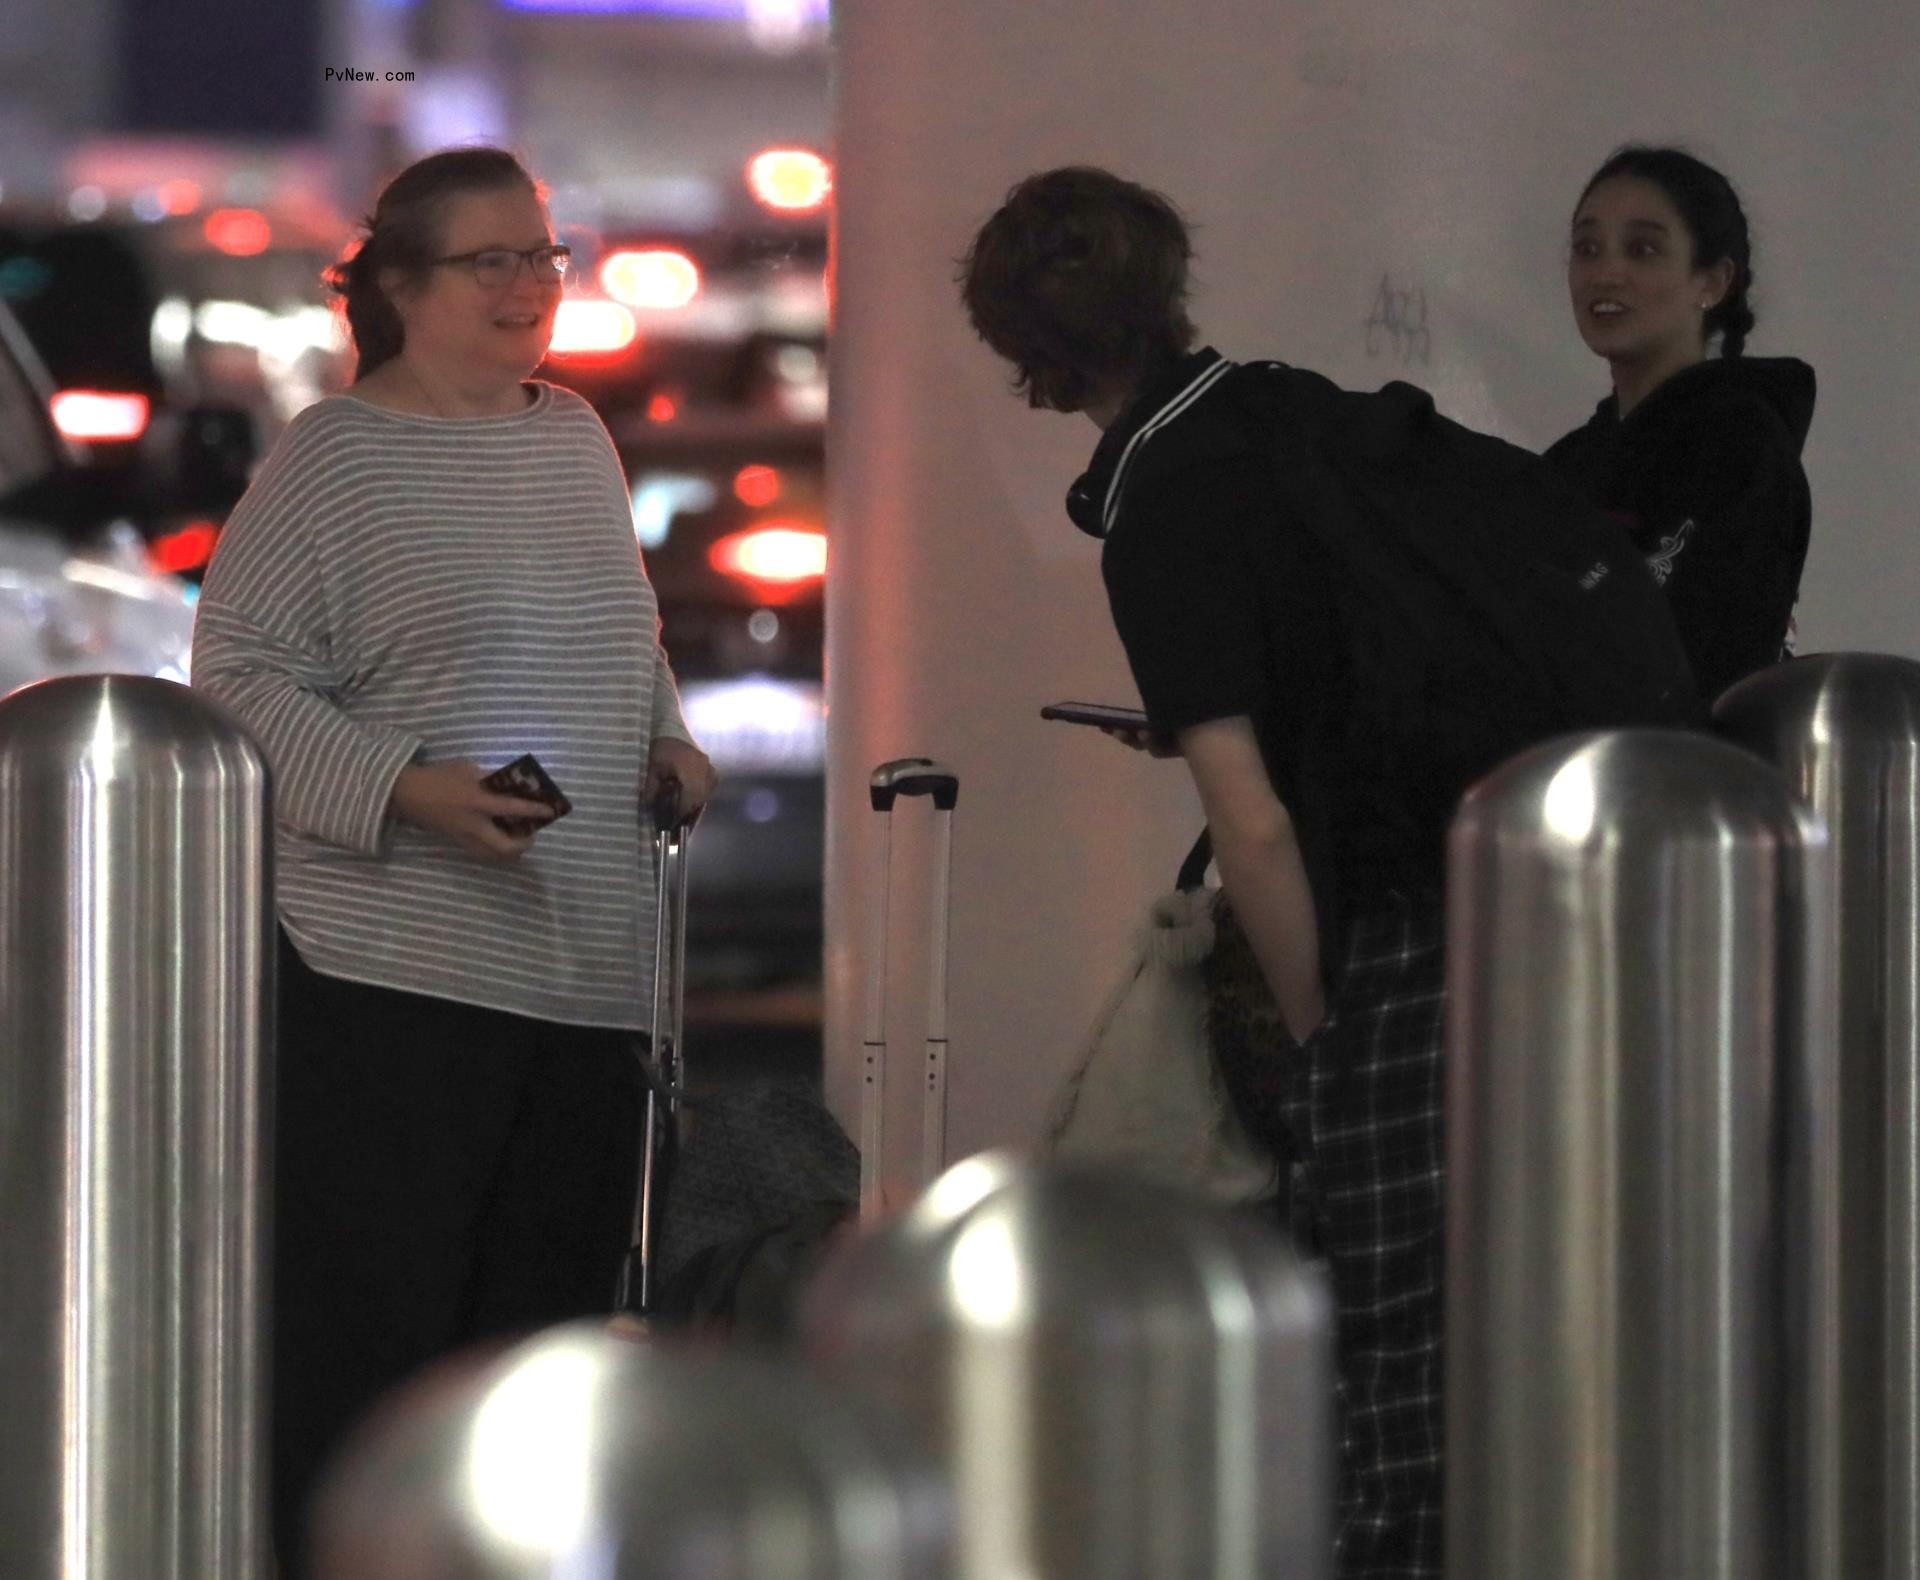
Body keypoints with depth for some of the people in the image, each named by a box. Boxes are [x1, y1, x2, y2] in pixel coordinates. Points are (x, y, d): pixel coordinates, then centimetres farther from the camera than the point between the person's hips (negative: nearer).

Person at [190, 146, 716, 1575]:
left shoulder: (577, 438, 14)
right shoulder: (334, 459, -7)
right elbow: (242, 677, -9)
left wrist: (667, 738, 8)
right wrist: (407, 790, -20)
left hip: (586, 965, 7)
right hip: (393, 966, -7)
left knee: (552, 1302, 10)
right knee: (368, 1312, -7)